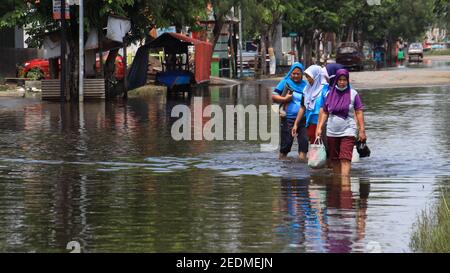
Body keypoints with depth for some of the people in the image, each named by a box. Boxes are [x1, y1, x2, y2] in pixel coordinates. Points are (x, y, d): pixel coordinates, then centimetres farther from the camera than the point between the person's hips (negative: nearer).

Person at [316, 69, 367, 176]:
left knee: (345, 159, -15)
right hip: (332, 132, 4)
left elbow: (359, 113, 0)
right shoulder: (330, 94, 7)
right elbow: (324, 113, 12)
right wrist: (319, 128, 4)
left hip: (348, 132, -4)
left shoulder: (353, 94, 0)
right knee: (334, 160, 8)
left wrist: (362, 130, -4)